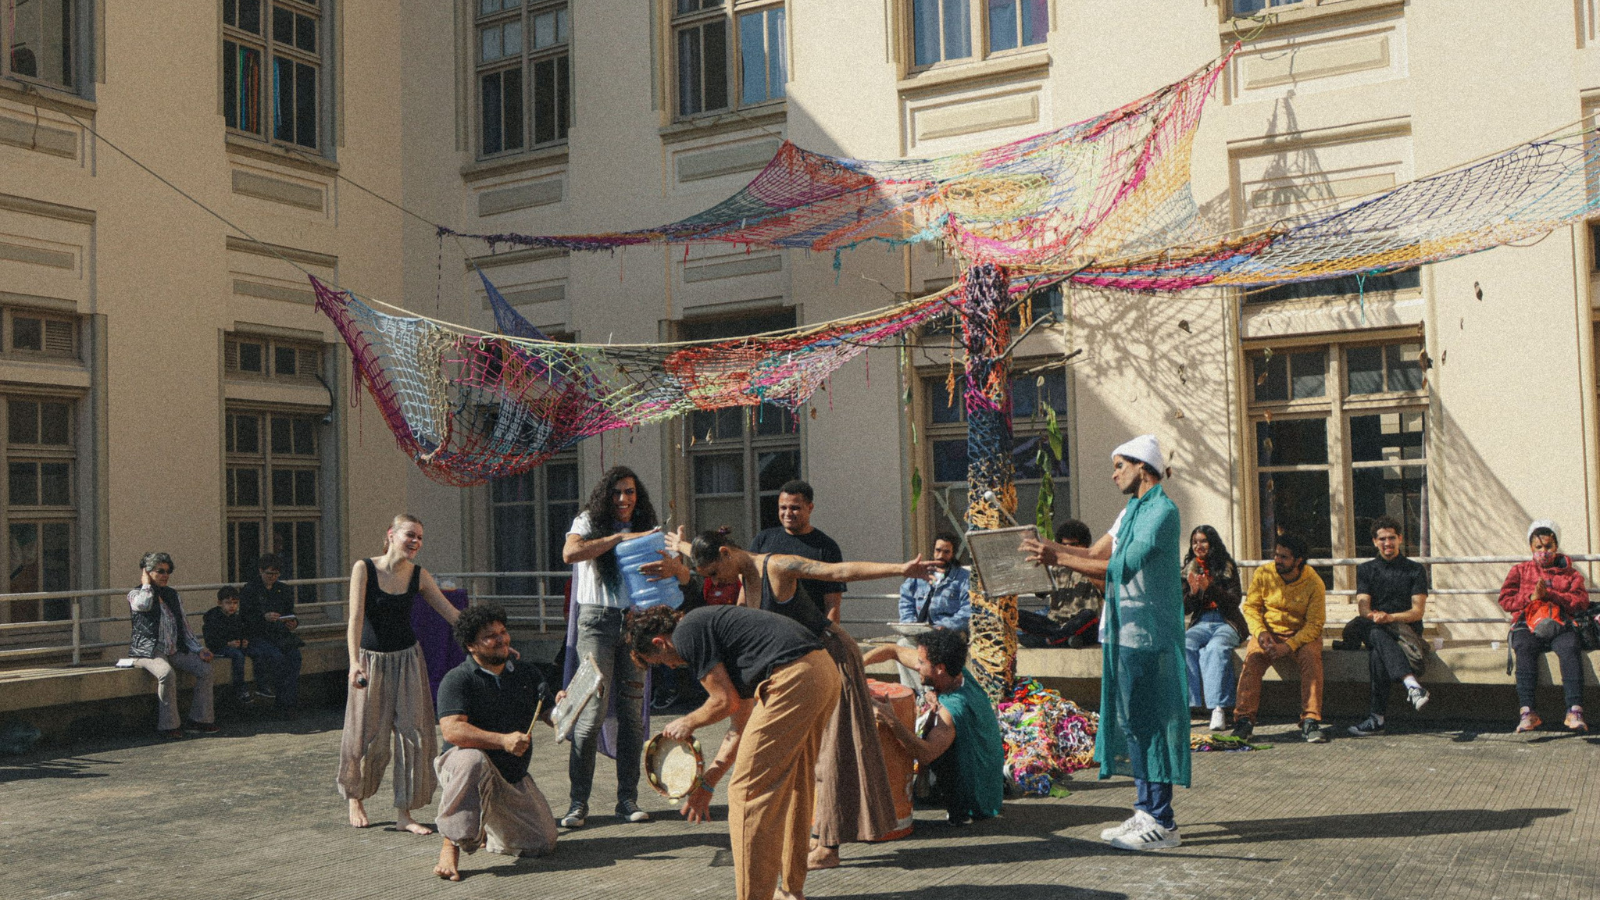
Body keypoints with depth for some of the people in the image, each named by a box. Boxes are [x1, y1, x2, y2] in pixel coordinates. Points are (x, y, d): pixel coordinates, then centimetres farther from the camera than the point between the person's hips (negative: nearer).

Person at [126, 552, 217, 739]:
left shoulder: (172, 595, 19)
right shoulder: (135, 594, 3)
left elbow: (184, 626, 19)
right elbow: (143, 604, -23)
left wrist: (199, 649, 6)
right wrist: (146, 583, -5)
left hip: (174, 650, 6)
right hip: (148, 651, -6)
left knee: (205, 669, -16)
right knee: (167, 673, -35)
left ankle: (199, 719, -10)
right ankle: (168, 725, -25)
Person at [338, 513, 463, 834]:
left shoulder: (418, 575, -1)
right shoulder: (364, 569, -11)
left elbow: (451, 613, 1)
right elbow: (356, 617, -19)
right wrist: (354, 661, -31)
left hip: (408, 660, 3)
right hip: (371, 661, -3)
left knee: (412, 733, 0)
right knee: (367, 735, 6)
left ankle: (404, 813, 9)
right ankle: (355, 799, 30)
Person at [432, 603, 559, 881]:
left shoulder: (526, 674, 9)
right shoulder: (458, 679, -9)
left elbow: (551, 717, 4)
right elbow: (451, 730, -24)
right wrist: (503, 740, -34)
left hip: (514, 779, 5)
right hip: (465, 771, -5)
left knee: (542, 843, -3)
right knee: (472, 760, -40)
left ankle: (485, 829, 25)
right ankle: (451, 846, -27)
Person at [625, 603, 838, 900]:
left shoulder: (686, 633, 1)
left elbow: (727, 702, -3)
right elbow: (743, 723, 29)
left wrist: (688, 724, 16)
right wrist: (706, 782, 33)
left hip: (794, 680, -10)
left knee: (748, 790, 0)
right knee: (791, 786, 22)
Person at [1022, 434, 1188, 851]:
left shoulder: (1162, 511, -14)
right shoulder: (1132, 510, 17)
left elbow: (1121, 567, -21)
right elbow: (1096, 553, 16)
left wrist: (1060, 559, -20)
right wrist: (1048, 547, 4)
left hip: (1147, 634, -9)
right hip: (1125, 631, 9)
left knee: (1146, 723, -6)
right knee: (1132, 721, 12)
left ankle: (1161, 824, 0)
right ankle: (1146, 812, 21)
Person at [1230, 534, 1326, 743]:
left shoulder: (1314, 583, -12)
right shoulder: (1263, 574, -6)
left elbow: (1315, 624, -13)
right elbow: (1250, 607, 1)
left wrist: (1289, 646, -26)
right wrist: (1260, 632, -19)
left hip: (1302, 633, -1)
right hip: (1269, 630, 1)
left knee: (1311, 656, -33)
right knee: (1252, 657, -28)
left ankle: (1311, 721, -29)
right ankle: (1244, 720, -27)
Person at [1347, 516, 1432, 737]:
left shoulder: (1415, 570, 10)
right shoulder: (1366, 570, 16)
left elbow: (1418, 611, -2)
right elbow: (1363, 607, 2)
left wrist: (1390, 617, -22)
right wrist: (1372, 616, -24)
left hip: (1406, 630, -1)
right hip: (1374, 630, 1)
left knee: (1377, 655, -37)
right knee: (1377, 635, -39)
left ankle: (1377, 718, -44)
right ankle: (1412, 686, -58)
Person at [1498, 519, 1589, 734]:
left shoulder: (1570, 573, 22)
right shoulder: (1520, 571, 22)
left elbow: (1581, 601, 4)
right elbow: (1505, 600, 10)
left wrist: (1549, 594, -7)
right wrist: (1531, 597, -6)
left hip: (1560, 627, 0)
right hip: (1528, 626, 0)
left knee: (1570, 648, -34)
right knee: (1524, 649, -34)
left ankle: (1574, 710, -41)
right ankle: (1527, 711, -42)